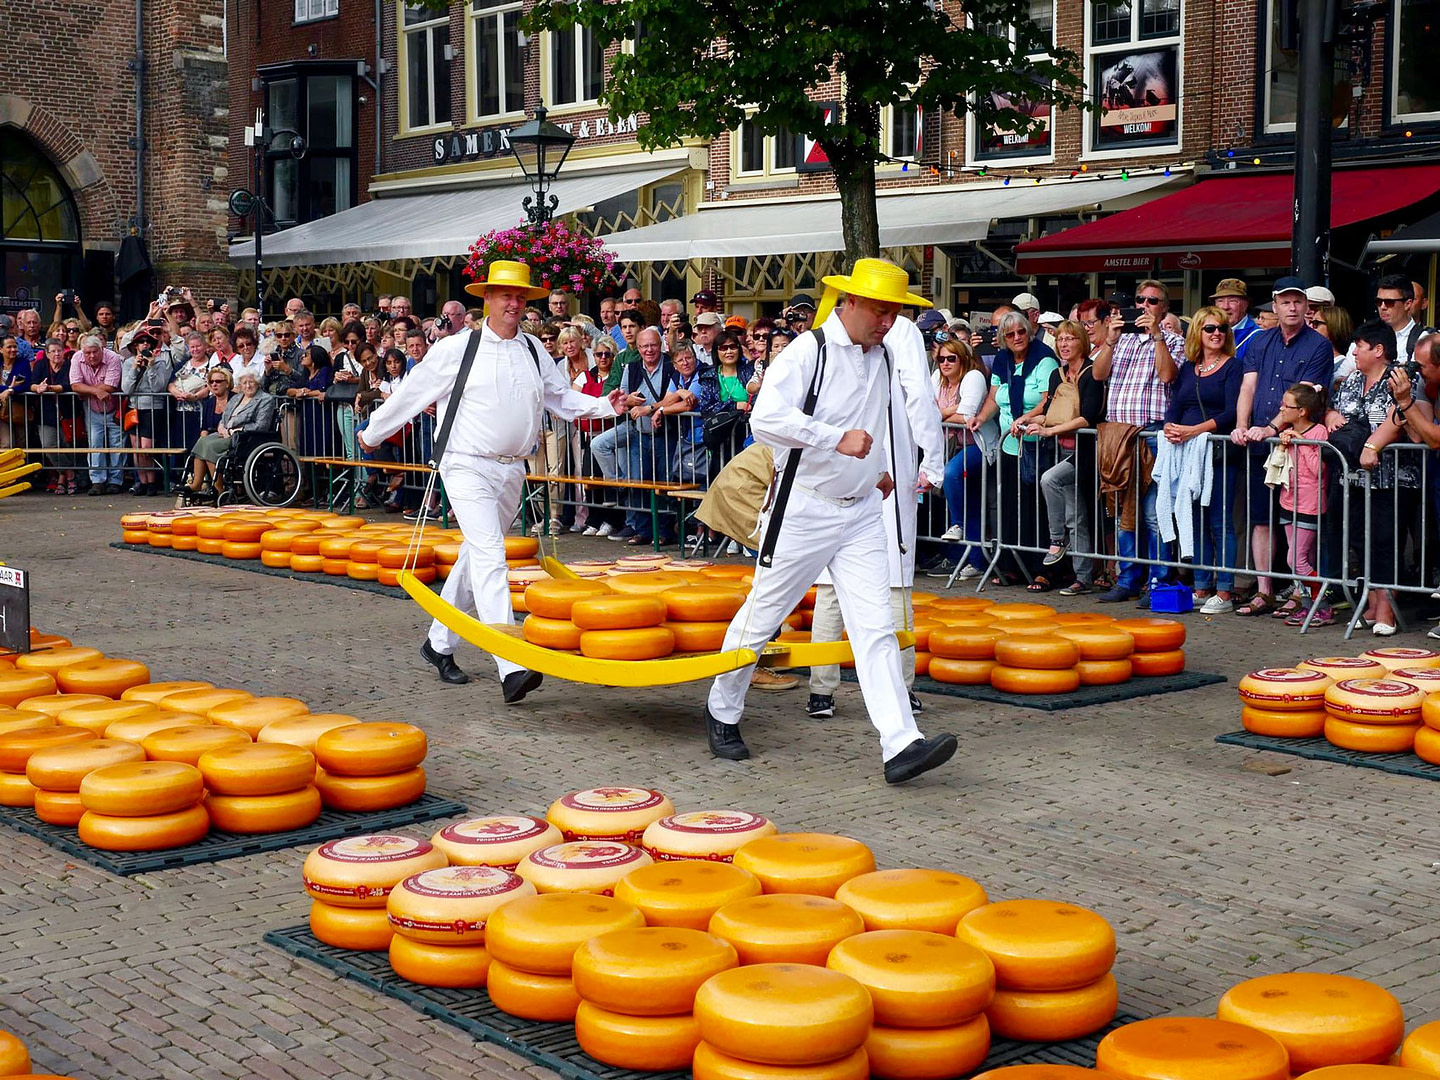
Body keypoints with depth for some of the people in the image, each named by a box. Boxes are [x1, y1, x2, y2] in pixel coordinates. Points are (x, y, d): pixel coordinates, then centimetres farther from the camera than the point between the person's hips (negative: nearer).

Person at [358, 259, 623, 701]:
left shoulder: (534, 351, 10)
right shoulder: (457, 349, -4)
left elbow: (561, 397, 18)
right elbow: (411, 394, 4)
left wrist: (604, 406, 1)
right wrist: (373, 433, 13)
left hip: (511, 471, 6)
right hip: (468, 467, -6)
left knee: (476, 559, 16)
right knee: (489, 557, -18)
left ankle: (439, 643, 33)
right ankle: (511, 668, -28)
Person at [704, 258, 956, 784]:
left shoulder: (881, 357, 11)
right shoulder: (808, 351, -12)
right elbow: (766, 418, -26)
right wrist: (837, 438, -29)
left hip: (861, 512, 6)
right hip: (804, 509, -6)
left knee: (876, 627, -4)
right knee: (762, 616, 9)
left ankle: (901, 744, -10)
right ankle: (722, 711, 30)